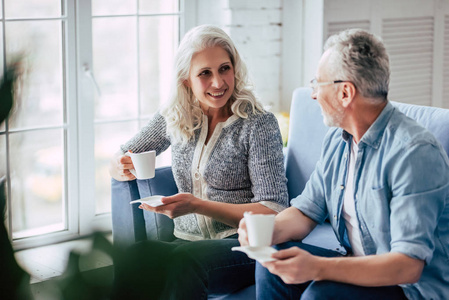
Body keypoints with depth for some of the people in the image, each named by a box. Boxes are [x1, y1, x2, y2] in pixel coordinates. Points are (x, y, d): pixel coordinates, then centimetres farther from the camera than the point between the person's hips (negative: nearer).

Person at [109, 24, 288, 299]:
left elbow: (274, 211, -10)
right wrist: (123, 168, -4)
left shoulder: (259, 124, -5)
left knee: (183, 260, -36)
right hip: (188, 242, 4)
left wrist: (197, 205, -21)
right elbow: (120, 160, 23)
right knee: (137, 255, -31)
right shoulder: (173, 118, 10)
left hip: (244, 245, -4)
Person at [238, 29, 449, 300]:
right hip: (359, 267, 8)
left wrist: (318, 268, -39)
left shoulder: (415, 152, -23)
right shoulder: (337, 140, 6)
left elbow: (409, 264, -28)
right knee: (273, 263, -11)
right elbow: (306, 211, 11)